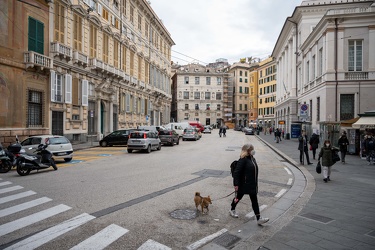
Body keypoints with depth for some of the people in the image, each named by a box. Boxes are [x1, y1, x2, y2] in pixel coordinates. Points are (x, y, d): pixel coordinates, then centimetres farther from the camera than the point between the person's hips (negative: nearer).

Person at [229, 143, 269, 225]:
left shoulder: (252, 159, 4)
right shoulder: (243, 160, -21)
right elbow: (236, 172, -23)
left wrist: (255, 183, 18)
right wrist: (236, 184, -24)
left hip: (252, 185, 7)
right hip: (243, 185, -7)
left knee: (254, 200, 7)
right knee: (238, 197, 14)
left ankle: (259, 218, 12)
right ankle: (232, 210, 39)